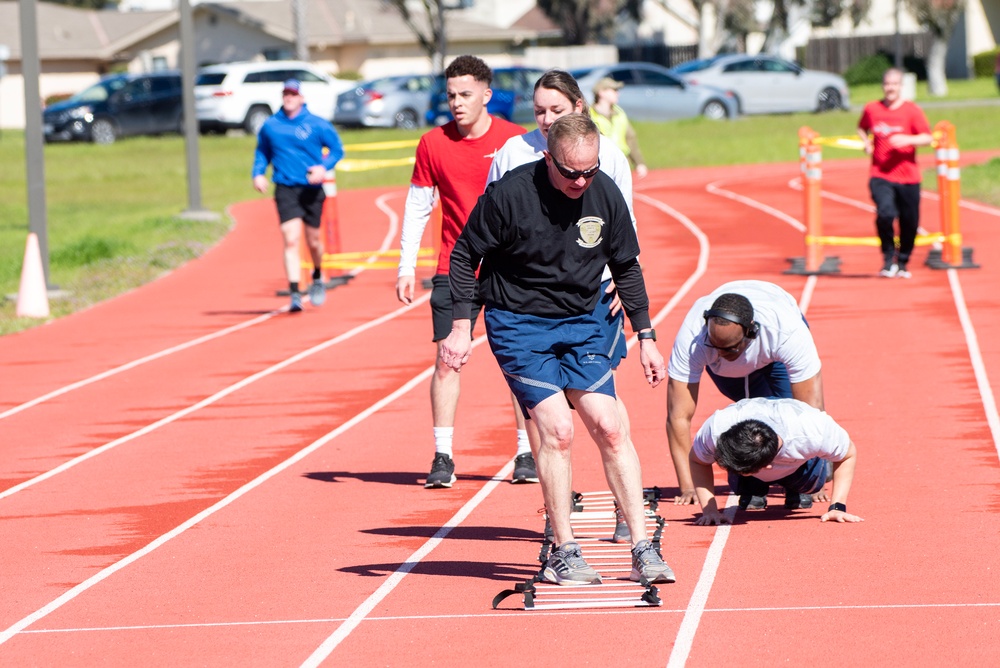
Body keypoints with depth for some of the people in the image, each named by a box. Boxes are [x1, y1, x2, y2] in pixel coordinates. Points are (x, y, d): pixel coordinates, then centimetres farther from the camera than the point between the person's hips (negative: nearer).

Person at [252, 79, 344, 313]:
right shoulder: (270, 126, 4)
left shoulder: (317, 125, -3)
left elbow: (337, 149, 2)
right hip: (285, 190, 0)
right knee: (290, 240, -14)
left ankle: (317, 278, 43)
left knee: (313, 241, 11)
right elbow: (262, 152, 18)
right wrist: (258, 174, 1)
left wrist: (324, 166, -16)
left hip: (312, 189, 0)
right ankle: (295, 294, -15)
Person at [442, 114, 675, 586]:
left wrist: (645, 336, 8)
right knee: (557, 431, -14)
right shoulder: (509, 194, -19)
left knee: (610, 428, -5)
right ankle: (563, 554, -3)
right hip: (516, 323, -4)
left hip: (580, 323, 4)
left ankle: (642, 552, -2)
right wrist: (461, 328, -12)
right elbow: (464, 256, -7)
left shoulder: (606, 195, -6)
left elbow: (626, 267, 9)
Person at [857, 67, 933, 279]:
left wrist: (907, 140, -23)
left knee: (909, 222, 4)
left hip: (908, 176, 0)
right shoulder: (871, 109, 4)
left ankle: (902, 262, 27)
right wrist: (866, 142, 2)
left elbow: (928, 138, -6)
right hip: (880, 175, 0)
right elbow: (862, 128, 23)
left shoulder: (913, 111, -2)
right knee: (885, 213, -23)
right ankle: (889, 258, -5)